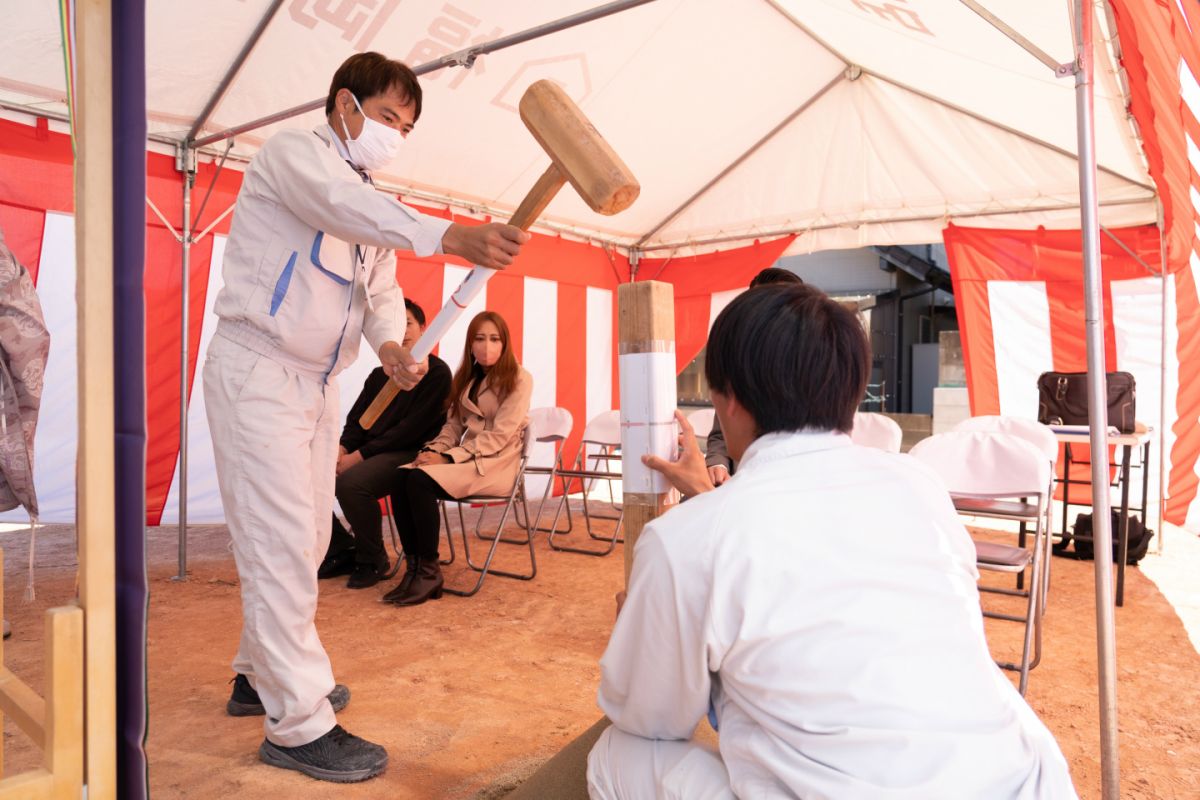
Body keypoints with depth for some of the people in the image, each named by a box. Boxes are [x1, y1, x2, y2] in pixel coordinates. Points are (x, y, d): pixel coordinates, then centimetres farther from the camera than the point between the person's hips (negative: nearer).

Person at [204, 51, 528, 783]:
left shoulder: (368, 202, 18)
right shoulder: (295, 152, -8)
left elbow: (381, 289, 10)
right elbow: (344, 206, -30)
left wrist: (391, 343, -13)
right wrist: (449, 237, -46)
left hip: (318, 384, 9)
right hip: (257, 372, -9)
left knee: (306, 539, 14)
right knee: (282, 544, -9)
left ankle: (261, 676, 31)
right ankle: (299, 724, 0)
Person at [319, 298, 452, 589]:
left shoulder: (437, 372, -3)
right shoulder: (379, 375, 20)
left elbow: (412, 429, -13)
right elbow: (356, 420, 14)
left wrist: (360, 454, -17)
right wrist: (342, 448, -9)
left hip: (409, 454, -7)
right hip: (365, 453, 7)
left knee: (351, 482, -33)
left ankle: (373, 559, -9)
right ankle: (343, 550, 6)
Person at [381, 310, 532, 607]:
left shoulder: (518, 379, -5)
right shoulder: (467, 377, 17)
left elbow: (500, 435, -13)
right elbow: (454, 424, 14)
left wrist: (449, 457, -19)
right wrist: (435, 449, -9)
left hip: (497, 463, -6)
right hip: (466, 457, 6)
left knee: (421, 480, -28)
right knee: (401, 476, -22)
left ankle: (430, 572, -18)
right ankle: (413, 567, -18)